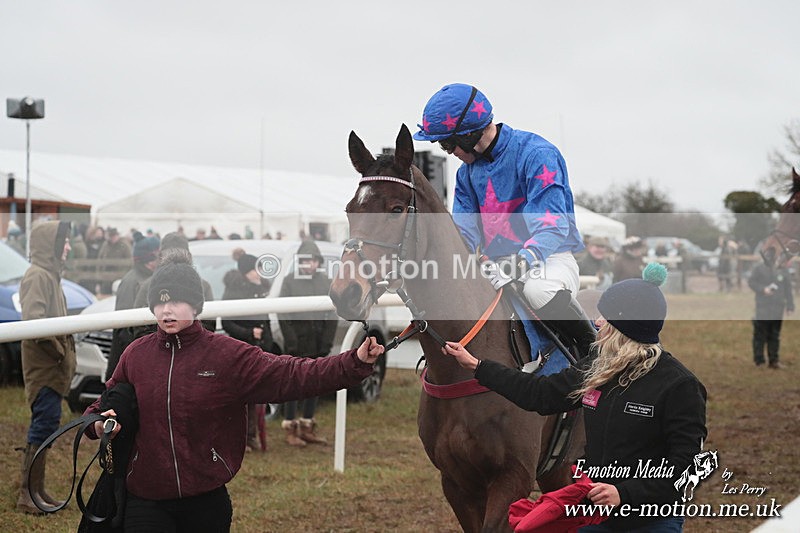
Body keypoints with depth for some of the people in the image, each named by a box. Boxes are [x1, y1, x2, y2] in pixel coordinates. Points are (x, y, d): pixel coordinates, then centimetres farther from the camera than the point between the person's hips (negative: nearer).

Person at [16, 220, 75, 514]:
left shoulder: (50, 274, 17)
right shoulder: (38, 276, -14)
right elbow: (33, 319, -24)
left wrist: (65, 350, 13)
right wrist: (58, 347, -18)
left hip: (52, 365, 10)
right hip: (43, 365, -10)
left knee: (45, 424, 12)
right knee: (44, 423, -10)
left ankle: (36, 489, 19)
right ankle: (28, 494, -7)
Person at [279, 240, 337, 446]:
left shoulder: (325, 281, 9)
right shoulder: (290, 281, -1)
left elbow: (331, 313, 8)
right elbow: (283, 314, -5)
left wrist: (327, 341, -1)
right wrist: (291, 340, -13)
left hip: (318, 342, 4)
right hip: (296, 341, -4)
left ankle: (307, 427, 19)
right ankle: (290, 429, 3)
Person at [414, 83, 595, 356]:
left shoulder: (536, 154, -15)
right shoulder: (468, 170, 9)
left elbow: (553, 226, -23)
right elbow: (464, 232, 7)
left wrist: (518, 265, -39)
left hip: (550, 259, -7)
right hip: (495, 264, 7)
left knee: (539, 291, -39)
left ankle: (592, 345, -15)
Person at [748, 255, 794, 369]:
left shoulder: (784, 272, 8)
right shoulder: (759, 268, -3)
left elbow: (788, 291, 12)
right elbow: (751, 281, -1)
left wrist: (790, 307, 8)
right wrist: (763, 289, -14)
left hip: (777, 311, 4)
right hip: (762, 309, -4)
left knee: (775, 336, 8)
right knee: (760, 335, -2)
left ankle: (774, 360, 14)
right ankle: (759, 361, 4)